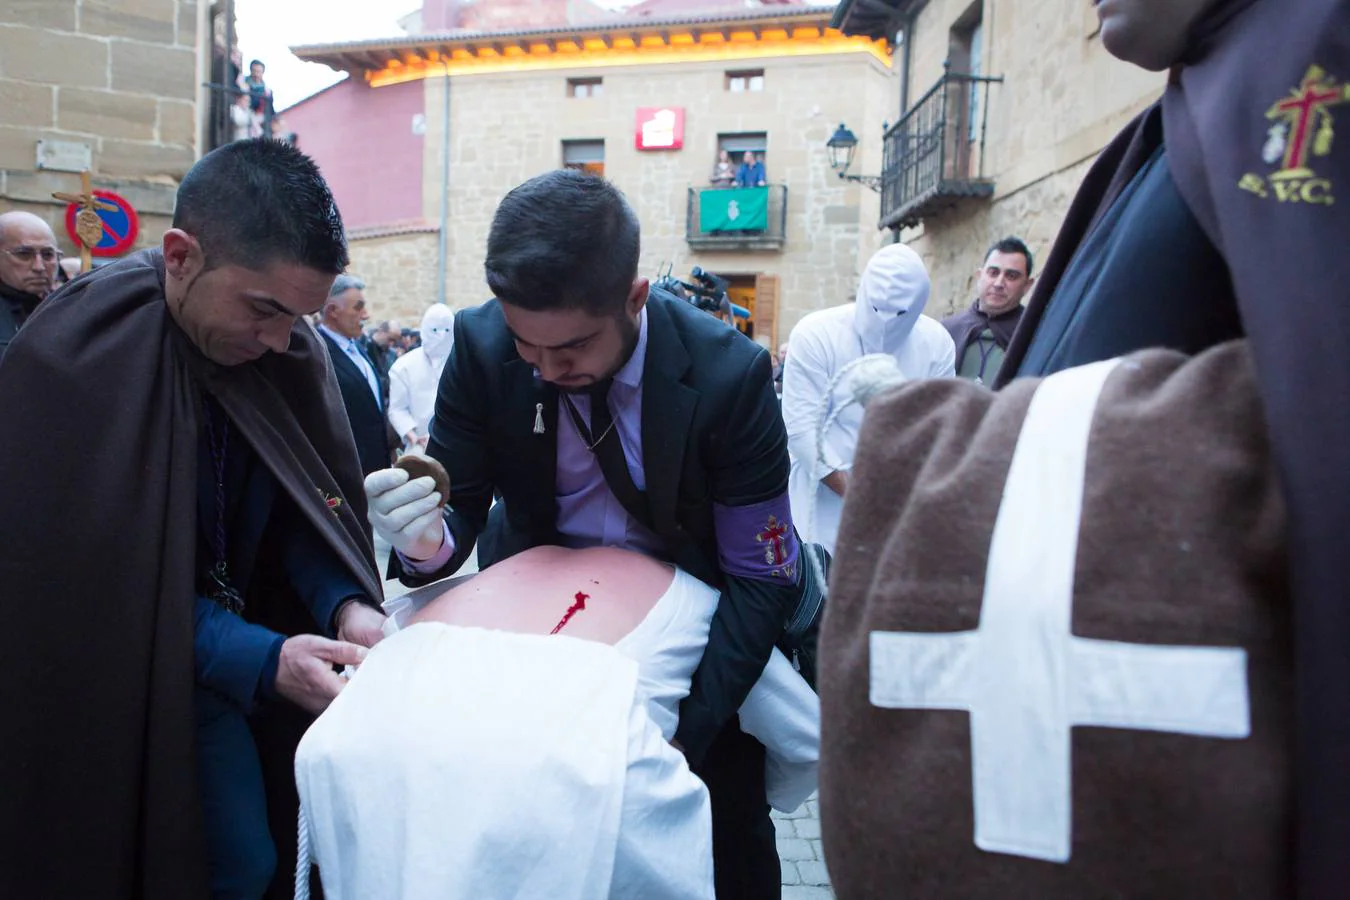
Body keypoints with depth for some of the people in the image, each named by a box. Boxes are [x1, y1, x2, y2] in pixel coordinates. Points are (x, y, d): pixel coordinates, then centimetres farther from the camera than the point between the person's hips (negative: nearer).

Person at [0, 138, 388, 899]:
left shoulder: (289, 349, -9)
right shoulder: (71, 363, -23)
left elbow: (308, 506, -2)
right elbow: (104, 582, -22)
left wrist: (347, 604, -21)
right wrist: (259, 660, -31)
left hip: (245, 626, 5)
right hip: (127, 668, -5)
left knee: (293, 826, 11)